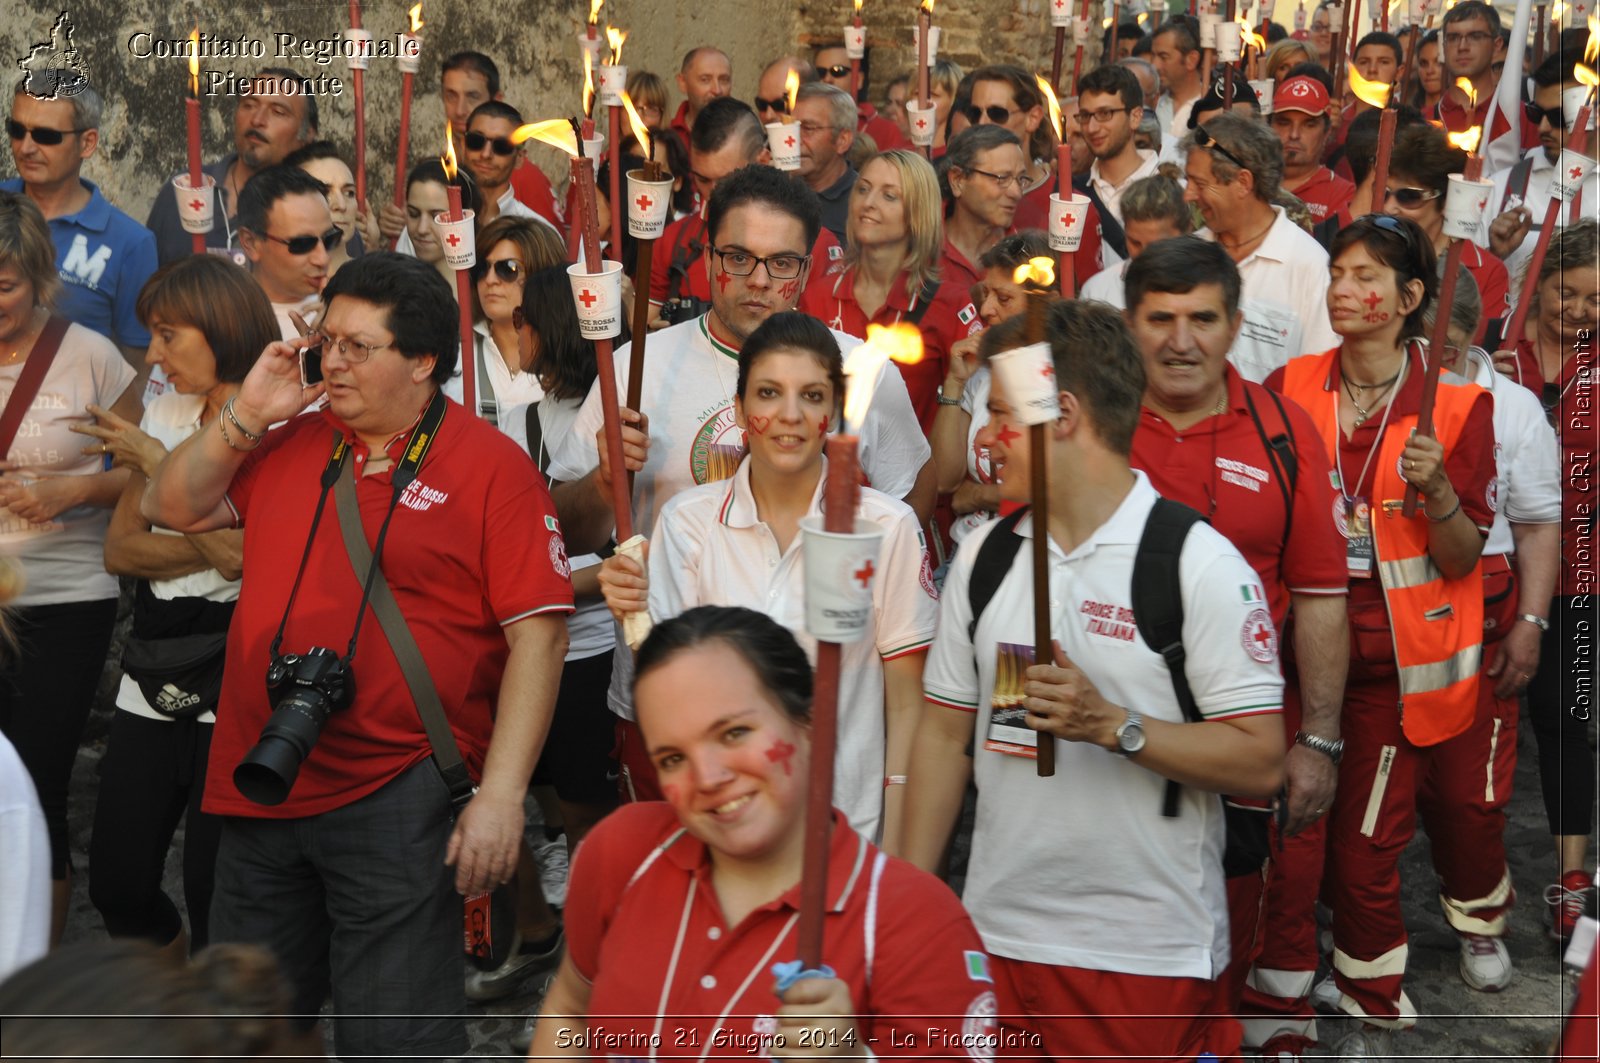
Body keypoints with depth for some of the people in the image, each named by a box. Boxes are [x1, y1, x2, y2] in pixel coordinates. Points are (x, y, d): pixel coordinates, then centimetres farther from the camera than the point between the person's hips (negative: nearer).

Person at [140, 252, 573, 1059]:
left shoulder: (490, 467, -8)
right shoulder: (289, 445, 10)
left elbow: (538, 633, -13)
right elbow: (170, 508, 16)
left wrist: (500, 794, -18)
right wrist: (244, 417, 1)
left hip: (397, 799, -6)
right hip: (261, 791, 6)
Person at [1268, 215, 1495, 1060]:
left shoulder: (1456, 404, -7)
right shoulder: (1291, 387, 1)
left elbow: (1464, 560, -8)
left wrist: (1437, 491, -25)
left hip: (1394, 661, -3)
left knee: (1362, 848, 1)